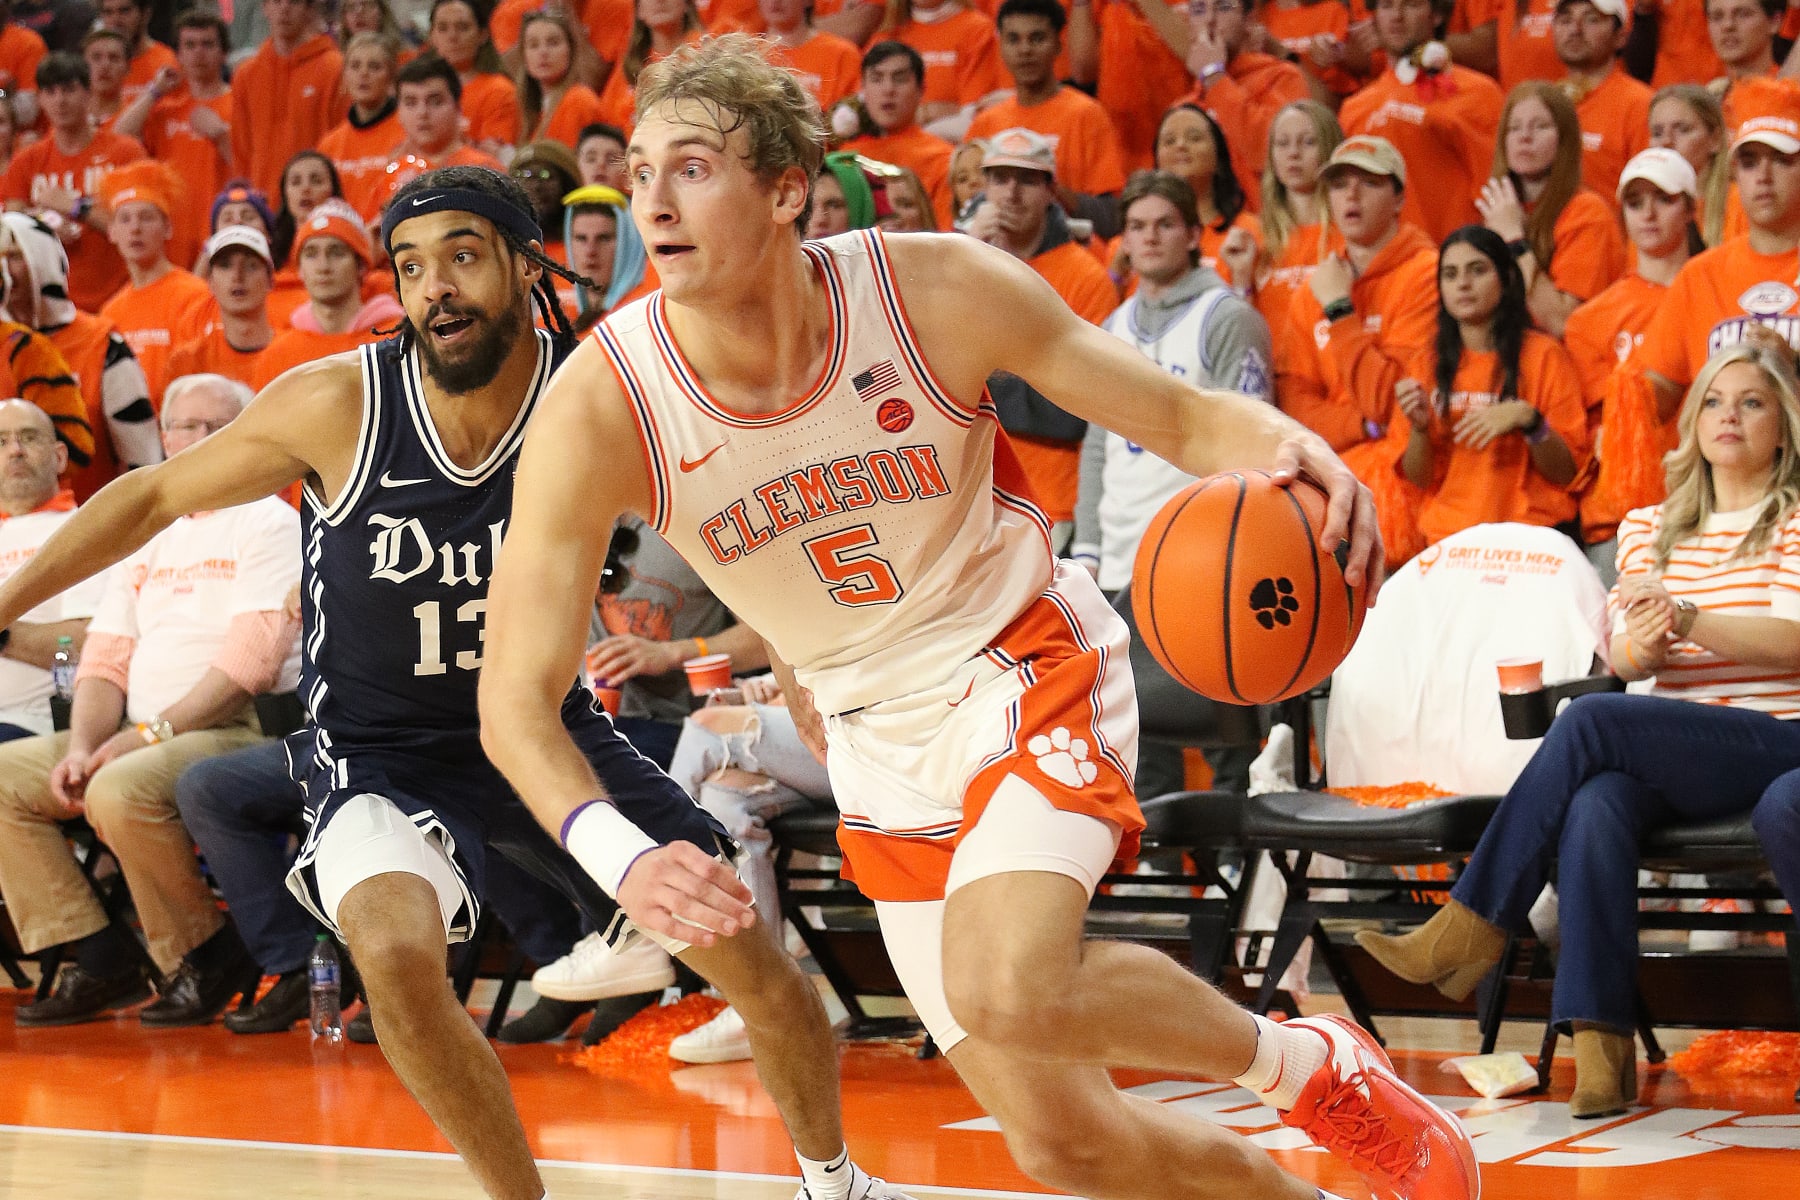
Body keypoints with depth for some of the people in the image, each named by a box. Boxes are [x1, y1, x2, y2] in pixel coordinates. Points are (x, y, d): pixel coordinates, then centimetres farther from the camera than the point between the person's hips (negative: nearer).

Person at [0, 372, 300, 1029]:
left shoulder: (269, 524, -2)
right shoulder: (146, 538, 21)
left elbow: (251, 659, -14)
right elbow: (105, 660, 16)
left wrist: (150, 733, -18)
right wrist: (83, 747, -5)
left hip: (236, 729, -8)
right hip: (142, 735, 8)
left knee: (120, 791, -35)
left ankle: (207, 957, -14)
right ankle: (96, 958, -6)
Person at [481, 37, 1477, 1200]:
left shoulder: (938, 290, -20)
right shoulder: (600, 407, -19)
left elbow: (1179, 416, -9)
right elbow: (517, 699, -19)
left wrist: (1284, 446, -34)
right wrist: (621, 855, -38)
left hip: (1028, 668, -3)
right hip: (878, 740, 3)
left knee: (1009, 992, -32)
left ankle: (1309, 1061, -4)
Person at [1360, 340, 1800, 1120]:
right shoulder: (1649, 528, 20)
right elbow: (1623, 656, 8)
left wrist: (1688, 621, -25)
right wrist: (1642, 640, -18)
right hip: (1678, 760, 4)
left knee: (1591, 722, -29)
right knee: (1595, 802, -33)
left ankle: (1471, 929, -24)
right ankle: (1601, 1048, -42)